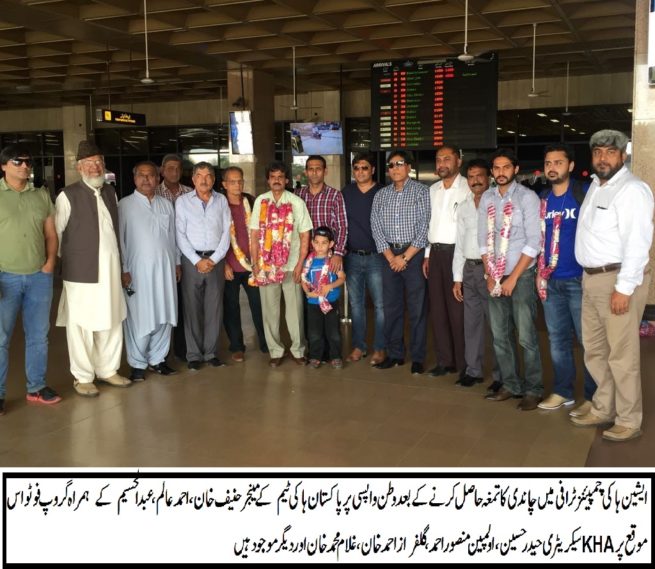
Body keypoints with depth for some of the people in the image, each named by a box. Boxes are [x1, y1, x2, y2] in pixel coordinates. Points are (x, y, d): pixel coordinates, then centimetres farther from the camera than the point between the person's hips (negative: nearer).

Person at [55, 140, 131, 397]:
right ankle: (83, 377, 15)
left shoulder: (110, 191, 11)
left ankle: (107, 370, 25)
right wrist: (66, 259, 1)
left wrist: (119, 257, 14)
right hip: (82, 271, -5)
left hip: (111, 269, 5)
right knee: (81, 326, 2)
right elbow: (54, 232, -5)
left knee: (112, 322, 11)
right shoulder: (68, 195, -7)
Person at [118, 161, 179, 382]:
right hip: (138, 269, -4)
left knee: (164, 316, 7)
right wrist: (123, 270, -8)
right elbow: (119, 239, -4)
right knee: (139, 319, 0)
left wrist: (177, 263, 12)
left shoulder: (166, 205, 11)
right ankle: (138, 364, 12)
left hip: (165, 268, 4)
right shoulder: (125, 205, -2)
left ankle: (157, 359, 20)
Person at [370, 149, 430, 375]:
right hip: (390, 255, 4)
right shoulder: (381, 195, 11)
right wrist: (390, 257, -5)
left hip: (414, 254, -4)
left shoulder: (421, 191, -2)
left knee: (417, 308, -1)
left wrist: (405, 257, -11)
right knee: (391, 306, 8)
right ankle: (394, 354, 18)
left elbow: (424, 227, -8)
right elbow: (376, 227, 6)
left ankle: (418, 358, 8)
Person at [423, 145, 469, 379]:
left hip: (456, 252, -7)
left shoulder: (468, 188, -8)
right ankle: (444, 360, 19)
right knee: (437, 308, 9)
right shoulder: (433, 190, 14)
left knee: (458, 309, -3)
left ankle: (463, 364, 8)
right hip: (436, 252, 7)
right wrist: (427, 255, 15)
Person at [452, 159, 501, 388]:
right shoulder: (463, 207, 14)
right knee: (472, 323, 11)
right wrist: (457, 278, 12)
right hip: (469, 268, 6)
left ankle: (501, 375, 9)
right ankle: (473, 369, 23)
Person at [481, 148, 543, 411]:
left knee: (526, 337, -2)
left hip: (521, 275, -5)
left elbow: (533, 242, -11)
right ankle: (511, 385, 22)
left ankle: (533, 390, 11)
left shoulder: (527, 197, -7)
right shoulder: (486, 198, 7)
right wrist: (490, 275, 0)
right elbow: (483, 239, 9)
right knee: (500, 336, 9)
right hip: (495, 276, 5)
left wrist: (513, 278, -13)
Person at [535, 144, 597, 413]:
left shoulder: (584, 194, -6)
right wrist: (540, 272, 11)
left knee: (588, 340, 1)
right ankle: (562, 391, 25)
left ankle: (593, 397, 12)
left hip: (579, 280, -5)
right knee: (557, 339, 12)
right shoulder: (543, 199, 11)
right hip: (551, 281, 6)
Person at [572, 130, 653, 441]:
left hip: (619, 279, -9)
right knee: (594, 350, 17)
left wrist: (624, 288, -22)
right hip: (591, 278, 9)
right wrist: (590, 278, 10)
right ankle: (603, 410, 31)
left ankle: (629, 421, 13)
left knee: (622, 355, -1)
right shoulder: (596, 185, 15)